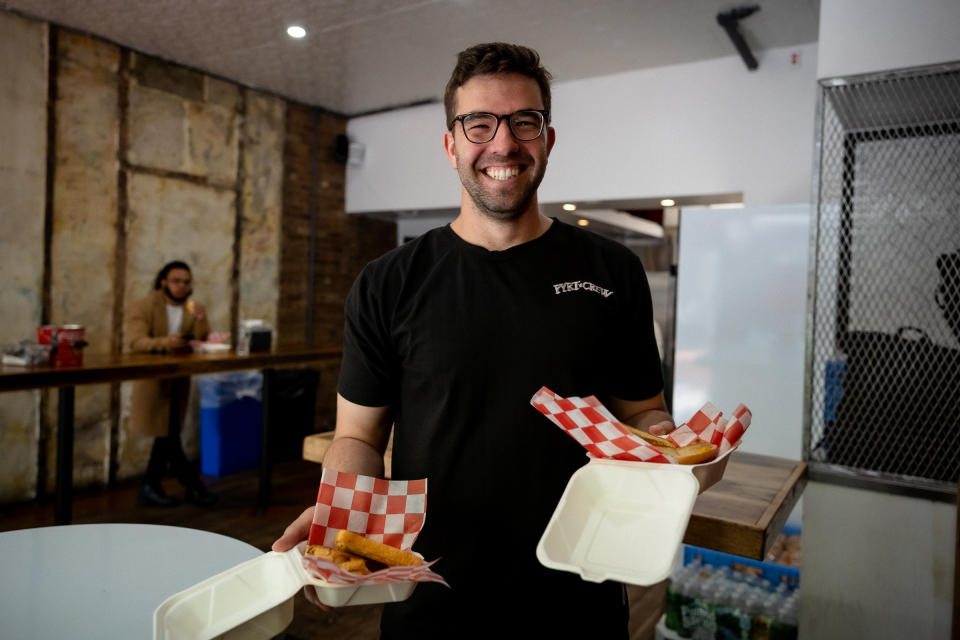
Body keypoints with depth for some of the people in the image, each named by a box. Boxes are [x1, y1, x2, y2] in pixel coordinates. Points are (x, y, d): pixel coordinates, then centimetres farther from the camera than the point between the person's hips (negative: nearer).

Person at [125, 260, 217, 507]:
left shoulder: (194, 309, 8)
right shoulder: (143, 306, -5)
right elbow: (135, 341, -19)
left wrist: (200, 320, -19)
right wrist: (165, 343, -36)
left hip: (179, 380, 5)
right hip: (151, 379, -5)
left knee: (167, 433, 8)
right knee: (167, 434, -7)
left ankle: (150, 488, 20)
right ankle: (192, 484, 3)